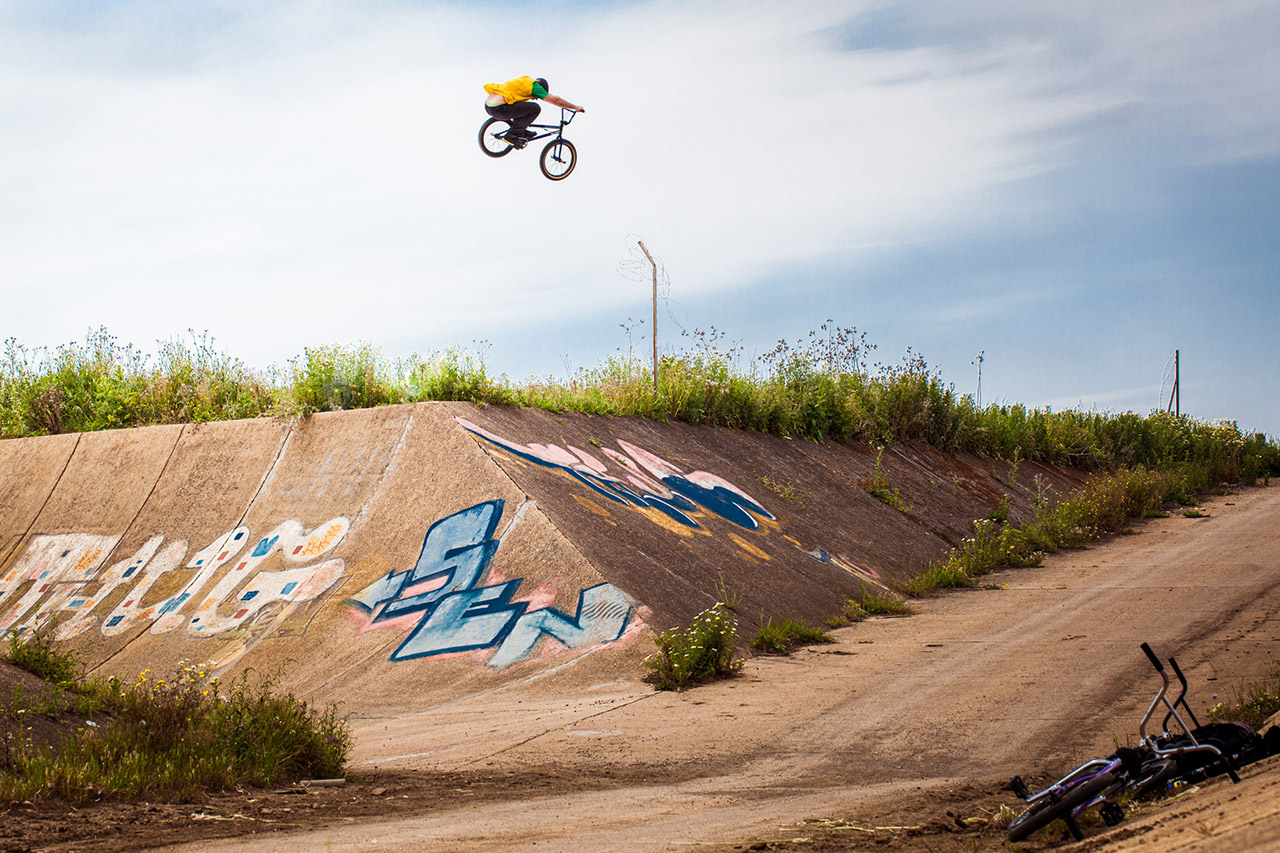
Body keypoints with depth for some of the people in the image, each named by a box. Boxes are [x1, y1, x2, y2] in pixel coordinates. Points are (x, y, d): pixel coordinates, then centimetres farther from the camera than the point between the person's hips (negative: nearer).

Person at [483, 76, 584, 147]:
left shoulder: (524, 79, 25)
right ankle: (512, 136, -4)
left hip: (488, 105, 9)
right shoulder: (534, 86, 0)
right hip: (499, 109, -9)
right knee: (535, 108, -6)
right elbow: (555, 100, 2)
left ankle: (521, 132, 23)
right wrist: (576, 107, 12)